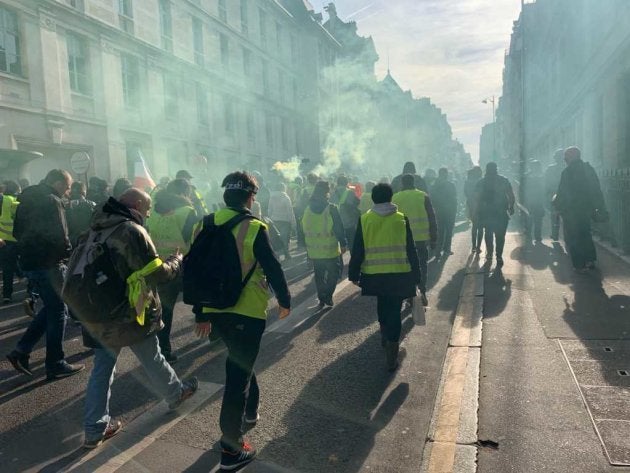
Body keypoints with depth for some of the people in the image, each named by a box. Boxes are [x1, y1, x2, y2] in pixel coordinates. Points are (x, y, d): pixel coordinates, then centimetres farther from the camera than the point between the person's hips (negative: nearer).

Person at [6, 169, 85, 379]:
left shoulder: (27, 199, 14)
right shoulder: (52, 200, -15)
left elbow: (18, 231, 21)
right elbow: (60, 235, -21)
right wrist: (69, 254, -5)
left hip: (28, 261, 9)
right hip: (48, 263, -9)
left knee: (51, 307, 20)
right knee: (58, 311, 1)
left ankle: (21, 350, 15)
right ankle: (55, 365, 8)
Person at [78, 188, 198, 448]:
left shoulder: (99, 228, 6)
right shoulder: (132, 231, -20)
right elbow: (157, 273, -19)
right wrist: (177, 260, -3)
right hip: (126, 313, -7)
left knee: (103, 365, 15)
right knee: (151, 357, 15)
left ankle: (95, 429, 21)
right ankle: (175, 393, 39)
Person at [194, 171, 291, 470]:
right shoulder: (253, 228, -15)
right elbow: (272, 268, -15)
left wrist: (201, 314, 16)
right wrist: (284, 300, 2)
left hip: (214, 309, 7)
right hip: (247, 311, -6)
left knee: (239, 360, 28)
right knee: (239, 372, 0)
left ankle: (250, 409, 45)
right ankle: (231, 449, 7)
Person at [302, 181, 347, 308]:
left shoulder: (307, 209, 2)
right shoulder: (331, 209, -15)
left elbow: (304, 229, 12)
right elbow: (339, 229, -12)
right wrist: (343, 244, -2)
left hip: (314, 251, 5)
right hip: (331, 250, -5)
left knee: (319, 276, 17)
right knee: (334, 273, 11)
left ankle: (322, 299, 22)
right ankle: (327, 296, -2)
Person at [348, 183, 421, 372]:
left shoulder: (365, 219, -3)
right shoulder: (401, 219, -3)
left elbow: (357, 250, -2)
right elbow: (410, 250, -2)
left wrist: (354, 274, 7)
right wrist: (415, 275, 6)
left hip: (373, 274, 2)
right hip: (399, 274, -1)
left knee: (382, 304, 26)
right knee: (394, 312, 4)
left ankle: (385, 336, 45)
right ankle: (391, 357, 3)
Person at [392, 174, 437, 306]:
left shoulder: (395, 198, 0)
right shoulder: (423, 196, -2)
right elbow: (432, 219, -2)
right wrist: (433, 238, 5)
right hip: (422, 238, -1)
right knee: (422, 264, 10)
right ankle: (422, 292, 1)